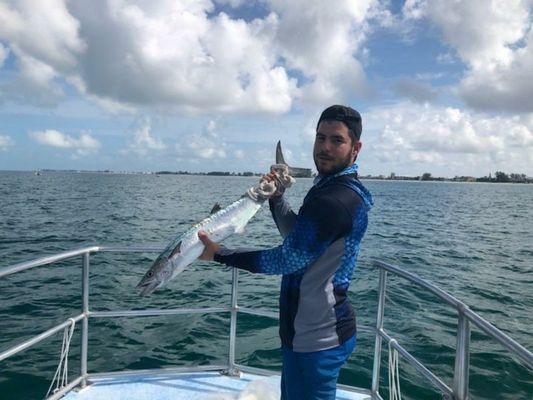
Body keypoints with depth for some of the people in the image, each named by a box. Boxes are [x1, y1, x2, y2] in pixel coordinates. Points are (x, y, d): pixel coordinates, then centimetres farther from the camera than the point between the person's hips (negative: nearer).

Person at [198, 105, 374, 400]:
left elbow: (287, 259, -22)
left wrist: (218, 254, -14)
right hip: (315, 330, 10)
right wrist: (276, 196, 2)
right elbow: (297, 236, 15)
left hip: (316, 339, -10)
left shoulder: (336, 200, -25)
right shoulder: (335, 188, 8)